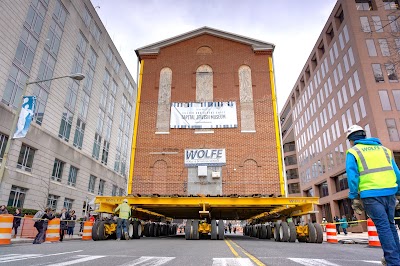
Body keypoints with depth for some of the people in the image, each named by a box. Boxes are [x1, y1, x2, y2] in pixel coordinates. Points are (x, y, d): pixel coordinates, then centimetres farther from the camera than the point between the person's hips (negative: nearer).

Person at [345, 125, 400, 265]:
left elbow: (352, 176, -6)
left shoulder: (353, 152, 2)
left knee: (383, 226, -1)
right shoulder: (383, 149, 18)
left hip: (371, 194, -5)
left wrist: (354, 198, -1)